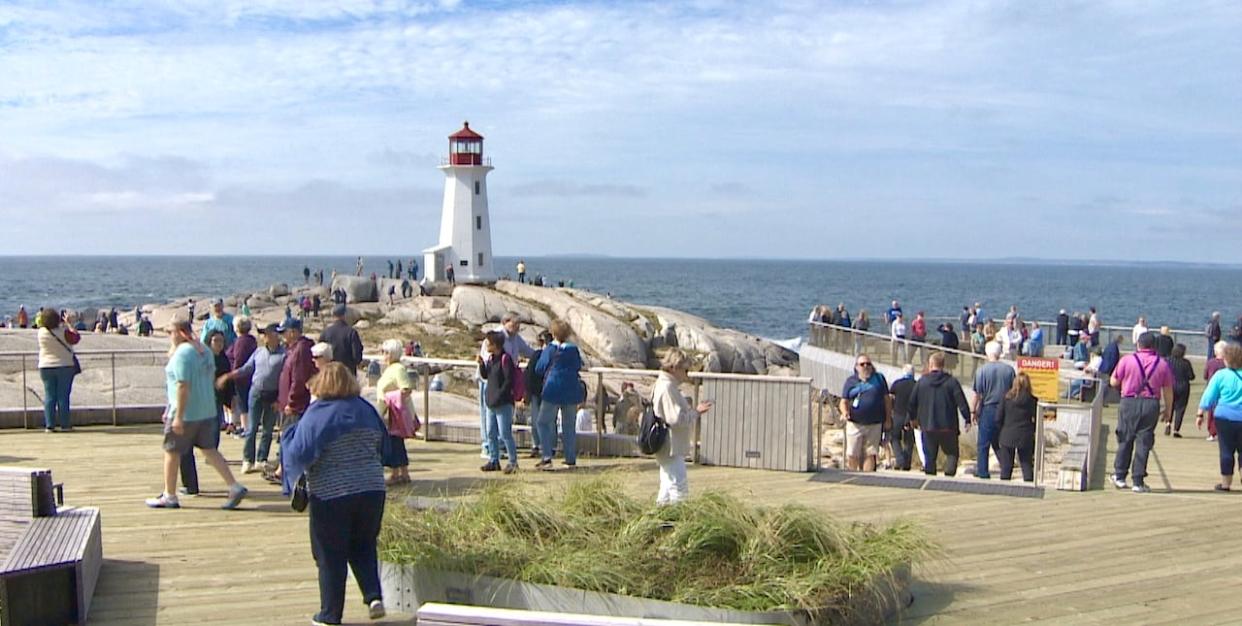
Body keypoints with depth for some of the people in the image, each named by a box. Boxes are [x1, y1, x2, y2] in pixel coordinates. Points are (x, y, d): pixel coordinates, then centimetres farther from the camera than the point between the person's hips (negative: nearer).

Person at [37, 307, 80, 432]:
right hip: (65, 366, -3)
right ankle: (65, 424, 3)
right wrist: (68, 325, 9)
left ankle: (49, 425, 3)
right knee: (63, 396, 2)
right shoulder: (63, 332, -15)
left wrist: (62, 325, 20)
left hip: (46, 367, 3)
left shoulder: (41, 332, -4)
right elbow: (75, 338, -1)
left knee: (49, 396, 6)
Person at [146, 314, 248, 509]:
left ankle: (169, 496, 15)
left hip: (185, 413, -8)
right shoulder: (204, 350, 10)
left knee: (171, 452, 7)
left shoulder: (182, 354, -17)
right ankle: (235, 487, 3)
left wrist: (178, 416, -21)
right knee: (210, 450, 11)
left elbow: (183, 386, -22)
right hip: (207, 412, 8)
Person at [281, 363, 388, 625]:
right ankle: (374, 596, 6)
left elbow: (299, 454, -12)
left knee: (331, 556, 7)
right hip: (372, 490, 4)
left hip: (331, 495, -4)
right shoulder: (366, 410, 4)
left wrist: (288, 436, 6)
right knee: (364, 547, 20)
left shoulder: (315, 415, -11)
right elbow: (383, 447, 14)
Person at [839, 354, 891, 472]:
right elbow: (844, 401, 6)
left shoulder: (879, 378, 8)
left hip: (874, 424, 1)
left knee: (870, 454, 2)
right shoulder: (851, 381, 7)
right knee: (852, 455, -1)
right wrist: (845, 412, -16)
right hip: (855, 424, -1)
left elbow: (887, 399, 12)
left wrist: (888, 419, 9)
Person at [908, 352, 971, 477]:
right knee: (951, 453, 9)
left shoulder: (921, 382, 0)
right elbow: (962, 403, -7)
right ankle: (949, 473, -8)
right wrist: (967, 420, 3)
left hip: (928, 426, 2)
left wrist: (913, 418, 23)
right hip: (948, 427, -2)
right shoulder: (951, 382, -6)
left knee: (929, 455, 11)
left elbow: (912, 403, 7)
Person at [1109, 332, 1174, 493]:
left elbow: (1113, 382, 3)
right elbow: (1168, 390, 5)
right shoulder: (1163, 364, 3)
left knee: (1125, 440, 11)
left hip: (1129, 402, -1)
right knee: (1144, 442, 4)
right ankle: (1138, 482, 4)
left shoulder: (1127, 360, -3)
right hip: (1151, 404, 1)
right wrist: (1168, 409, 15)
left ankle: (1119, 476, 16)